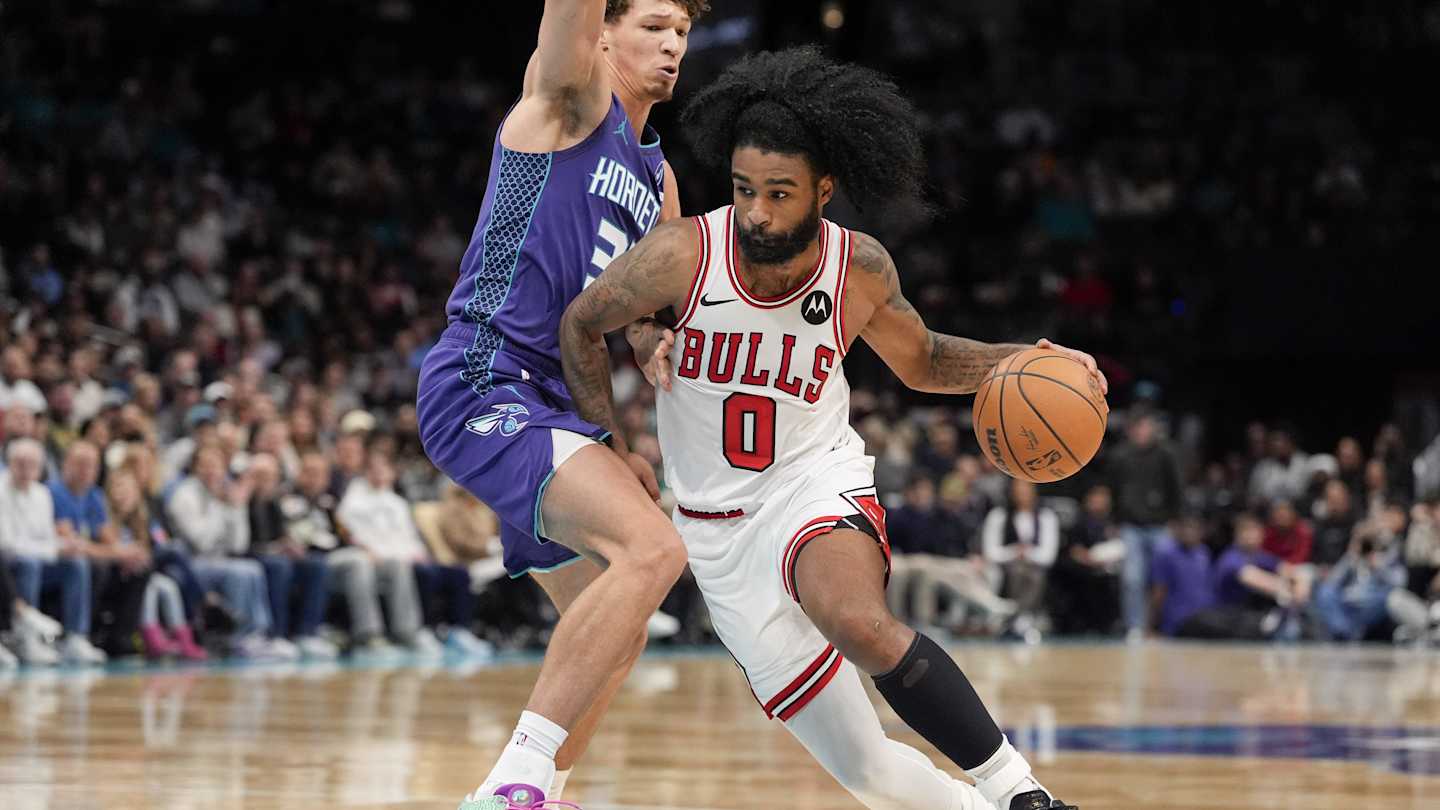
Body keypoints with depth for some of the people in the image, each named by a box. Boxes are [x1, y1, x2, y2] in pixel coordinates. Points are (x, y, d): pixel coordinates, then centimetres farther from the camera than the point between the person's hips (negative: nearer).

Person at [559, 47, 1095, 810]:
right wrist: (615, 452, -1)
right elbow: (581, 326, 2)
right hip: (718, 528, 1)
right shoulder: (683, 255, -16)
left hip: (817, 483, -1)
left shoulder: (860, 269, -9)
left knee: (862, 624, -37)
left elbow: (920, 360, 12)